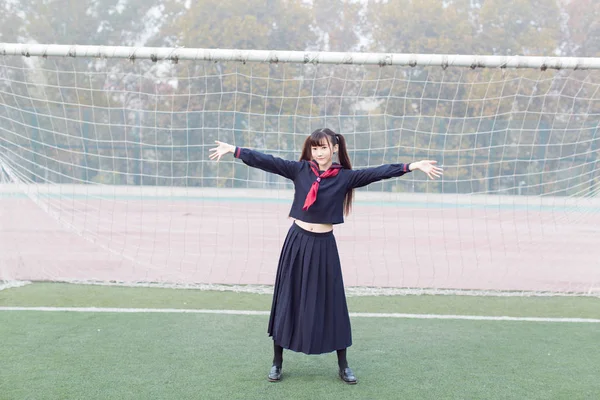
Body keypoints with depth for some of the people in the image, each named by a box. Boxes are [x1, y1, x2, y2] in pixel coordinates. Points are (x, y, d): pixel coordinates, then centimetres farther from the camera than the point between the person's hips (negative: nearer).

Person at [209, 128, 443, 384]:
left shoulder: (344, 177, -2)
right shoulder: (300, 169, 0)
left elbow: (378, 172, -8)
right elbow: (267, 161, -5)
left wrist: (413, 166, -15)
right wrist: (234, 150, -11)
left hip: (324, 245, -1)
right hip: (297, 241, 1)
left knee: (331, 304, 6)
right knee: (287, 300, 7)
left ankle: (343, 365, 19)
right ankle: (277, 362, 21)